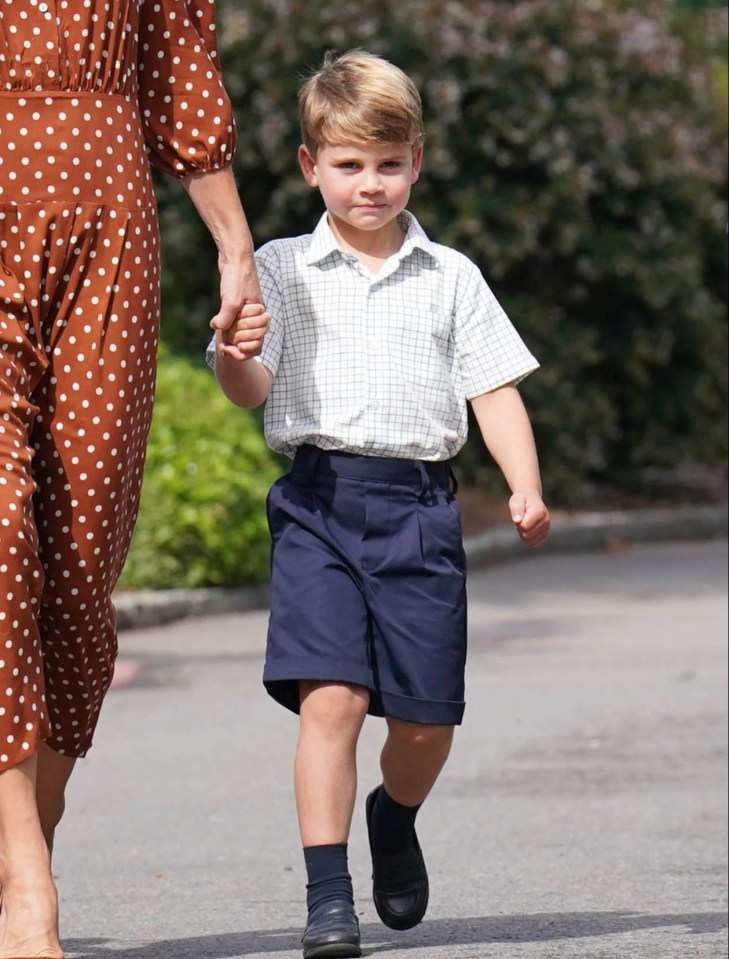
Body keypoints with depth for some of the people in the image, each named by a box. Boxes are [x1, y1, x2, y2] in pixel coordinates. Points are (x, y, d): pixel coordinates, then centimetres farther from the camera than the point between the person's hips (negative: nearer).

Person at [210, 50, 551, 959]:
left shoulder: (449, 277, 11)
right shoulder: (282, 269, 8)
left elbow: (494, 389, 10)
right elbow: (253, 388, 0)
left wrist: (526, 487, -4)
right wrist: (231, 358, -24)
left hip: (419, 507, 2)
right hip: (319, 498, -2)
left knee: (426, 716, 4)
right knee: (331, 696, -16)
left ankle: (394, 818, 37)